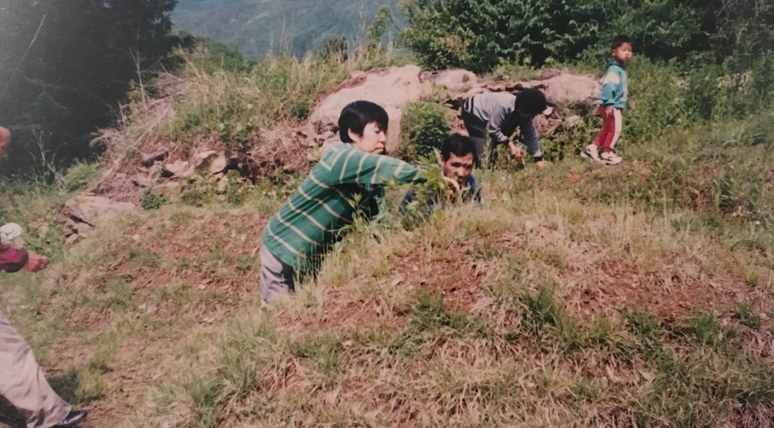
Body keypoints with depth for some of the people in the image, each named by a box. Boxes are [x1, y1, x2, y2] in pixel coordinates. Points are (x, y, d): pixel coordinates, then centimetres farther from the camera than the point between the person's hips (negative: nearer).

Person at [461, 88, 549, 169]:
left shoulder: (525, 113, -13)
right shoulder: (503, 106, -39)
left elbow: (530, 135, -7)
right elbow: (493, 129, -33)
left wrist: (538, 159, -10)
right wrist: (510, 144, -34)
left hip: (486, 118, 9)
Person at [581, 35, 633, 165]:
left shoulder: (622, 69, 13)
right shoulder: (614, 70, -19)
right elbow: (608, 87, -27)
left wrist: (626, 100, 27)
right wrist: (609, 104, -32)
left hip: (615, 106, 10)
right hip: (611, 107, -10)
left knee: (607, 129, 18)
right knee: (615, 129, -1)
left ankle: (592, 149, 23)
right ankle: (606, 153, 11)